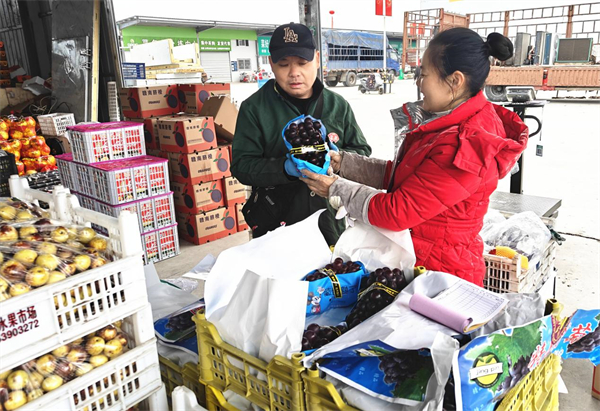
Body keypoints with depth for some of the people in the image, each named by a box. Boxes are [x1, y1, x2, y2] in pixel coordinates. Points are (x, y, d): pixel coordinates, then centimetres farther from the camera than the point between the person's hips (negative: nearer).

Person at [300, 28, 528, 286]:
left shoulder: (463, 148, -27)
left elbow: (396, 212, -24)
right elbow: (400, 174, 8)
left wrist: (335, 189, -12)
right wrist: (342, 162, 3)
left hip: (439, 270, -8)